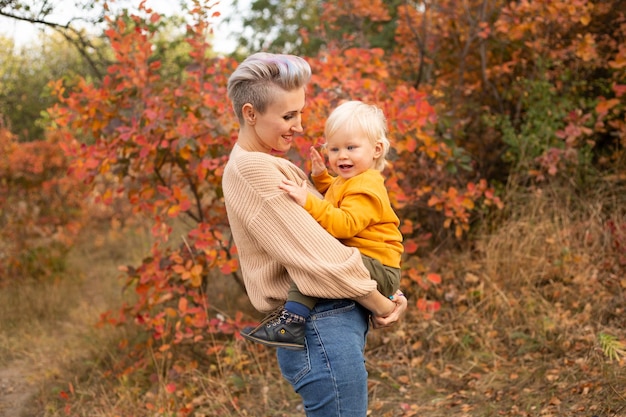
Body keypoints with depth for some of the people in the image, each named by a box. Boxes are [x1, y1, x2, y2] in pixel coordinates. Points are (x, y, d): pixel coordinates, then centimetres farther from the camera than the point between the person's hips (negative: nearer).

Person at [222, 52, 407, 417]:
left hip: (332, 323, 10)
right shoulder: (252, 169, -15)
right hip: (322, 330, -10)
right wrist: (380, 304, -7)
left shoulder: (272, 164, 17)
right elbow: (319, 255, -18)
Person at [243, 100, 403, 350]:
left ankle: (292, 324, -33)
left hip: (379, 270, -11)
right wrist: (321, 177, 25)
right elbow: (336, 200, 41)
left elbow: (345, 224, -29)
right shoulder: (347, 182, 17)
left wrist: (308, 202, -34)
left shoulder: (366, 188, -15)